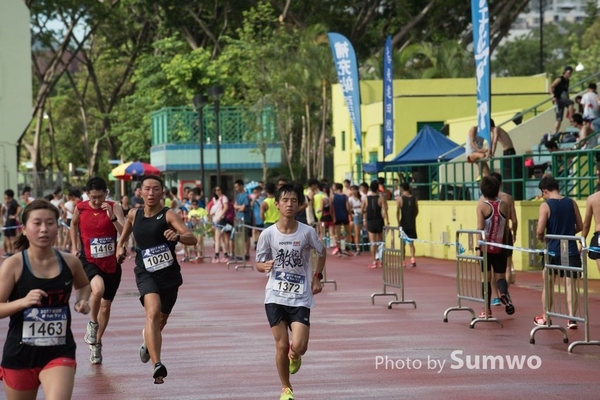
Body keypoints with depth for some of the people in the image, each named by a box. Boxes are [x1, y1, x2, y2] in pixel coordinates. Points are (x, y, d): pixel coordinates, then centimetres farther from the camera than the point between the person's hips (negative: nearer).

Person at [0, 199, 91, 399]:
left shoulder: (70, 262, 0)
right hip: (20, 353, -1)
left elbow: (84, 285, 23)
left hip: (60, 352, 1)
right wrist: (23, 302, -28)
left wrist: (82, 300, 2)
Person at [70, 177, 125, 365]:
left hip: (111, 262, 1)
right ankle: (92, 324, -6)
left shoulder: (114, 208, -9)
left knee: (106, 306, 11)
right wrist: (75, 247, 13)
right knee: (98, 289, -32)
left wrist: (112, 217, -32)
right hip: (89, 260, -1)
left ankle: (96, 343, 31)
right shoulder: (80, 208, -5)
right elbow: (73, 224, 17)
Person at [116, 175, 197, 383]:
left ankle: (148, 341, 57)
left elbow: (192, 239, -24)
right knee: (153, 312, -26)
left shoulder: (169, 215, -10)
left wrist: (178, 236, -43)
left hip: (169, 274, 0)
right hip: (146, 274, 0)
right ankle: (157, 365, -39)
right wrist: (120, 246, 11)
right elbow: (125, 230, 28)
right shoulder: (134, 216, 3)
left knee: (161, 320, 18)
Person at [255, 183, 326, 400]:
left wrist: (317, 277, 6)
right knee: (281, 345, 0)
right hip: (275, 296, 0)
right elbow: (258, 263, 5)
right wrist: (265, 266, -17)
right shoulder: (268, 234, -5)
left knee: (299, 347, -12)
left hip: (300, 297, 0)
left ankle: (294, 356, 27)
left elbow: (322, 253, 13)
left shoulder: (307, 232, -6)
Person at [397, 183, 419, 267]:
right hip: (412, 224, 3)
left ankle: (403, 261, 11)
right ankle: (412, 258, -11)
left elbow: (397, 211, -12)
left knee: (403, 243, 8)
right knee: (411, 243, 8)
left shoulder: (400, 198, -7)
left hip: (403, 223, -2)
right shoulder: (414, 198, 3)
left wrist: (398, 222, -7)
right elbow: (417, 211, 7)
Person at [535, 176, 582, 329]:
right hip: (571, 250, 2)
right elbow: (580, 227, 7)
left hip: (553, 251, -2)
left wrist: (542, 238, 6)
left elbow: (539, 231, -15)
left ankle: (545, 318, 21)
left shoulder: (545, 206, -10)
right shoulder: (571, 203, 2)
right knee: (571, 285, 3)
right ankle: (571, 319, -3)